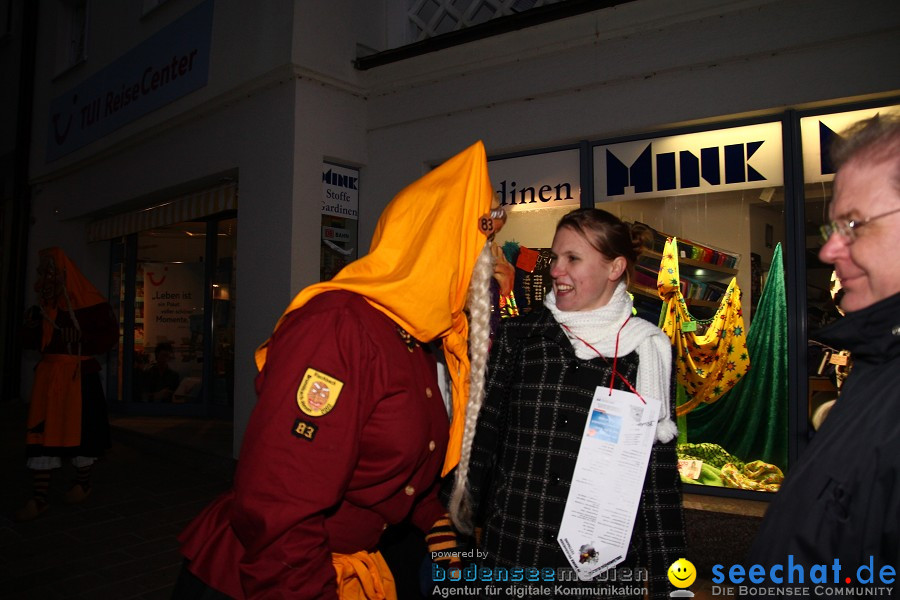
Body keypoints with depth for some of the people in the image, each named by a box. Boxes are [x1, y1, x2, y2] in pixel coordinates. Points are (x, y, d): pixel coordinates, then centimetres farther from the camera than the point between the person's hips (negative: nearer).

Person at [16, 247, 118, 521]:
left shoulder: (90, 302, -6)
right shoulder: (45, 305, 10)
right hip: (49, 374, 5)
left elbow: (110, 334, -8)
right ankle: (39, 497, 5)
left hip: (79, 374, -5)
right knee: (41, 430, 0)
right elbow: (33, 342, 15)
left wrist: (81, 342, -19)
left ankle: (83, 483, 24)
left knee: (79, 427, 5)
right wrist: (31, 326, -5)